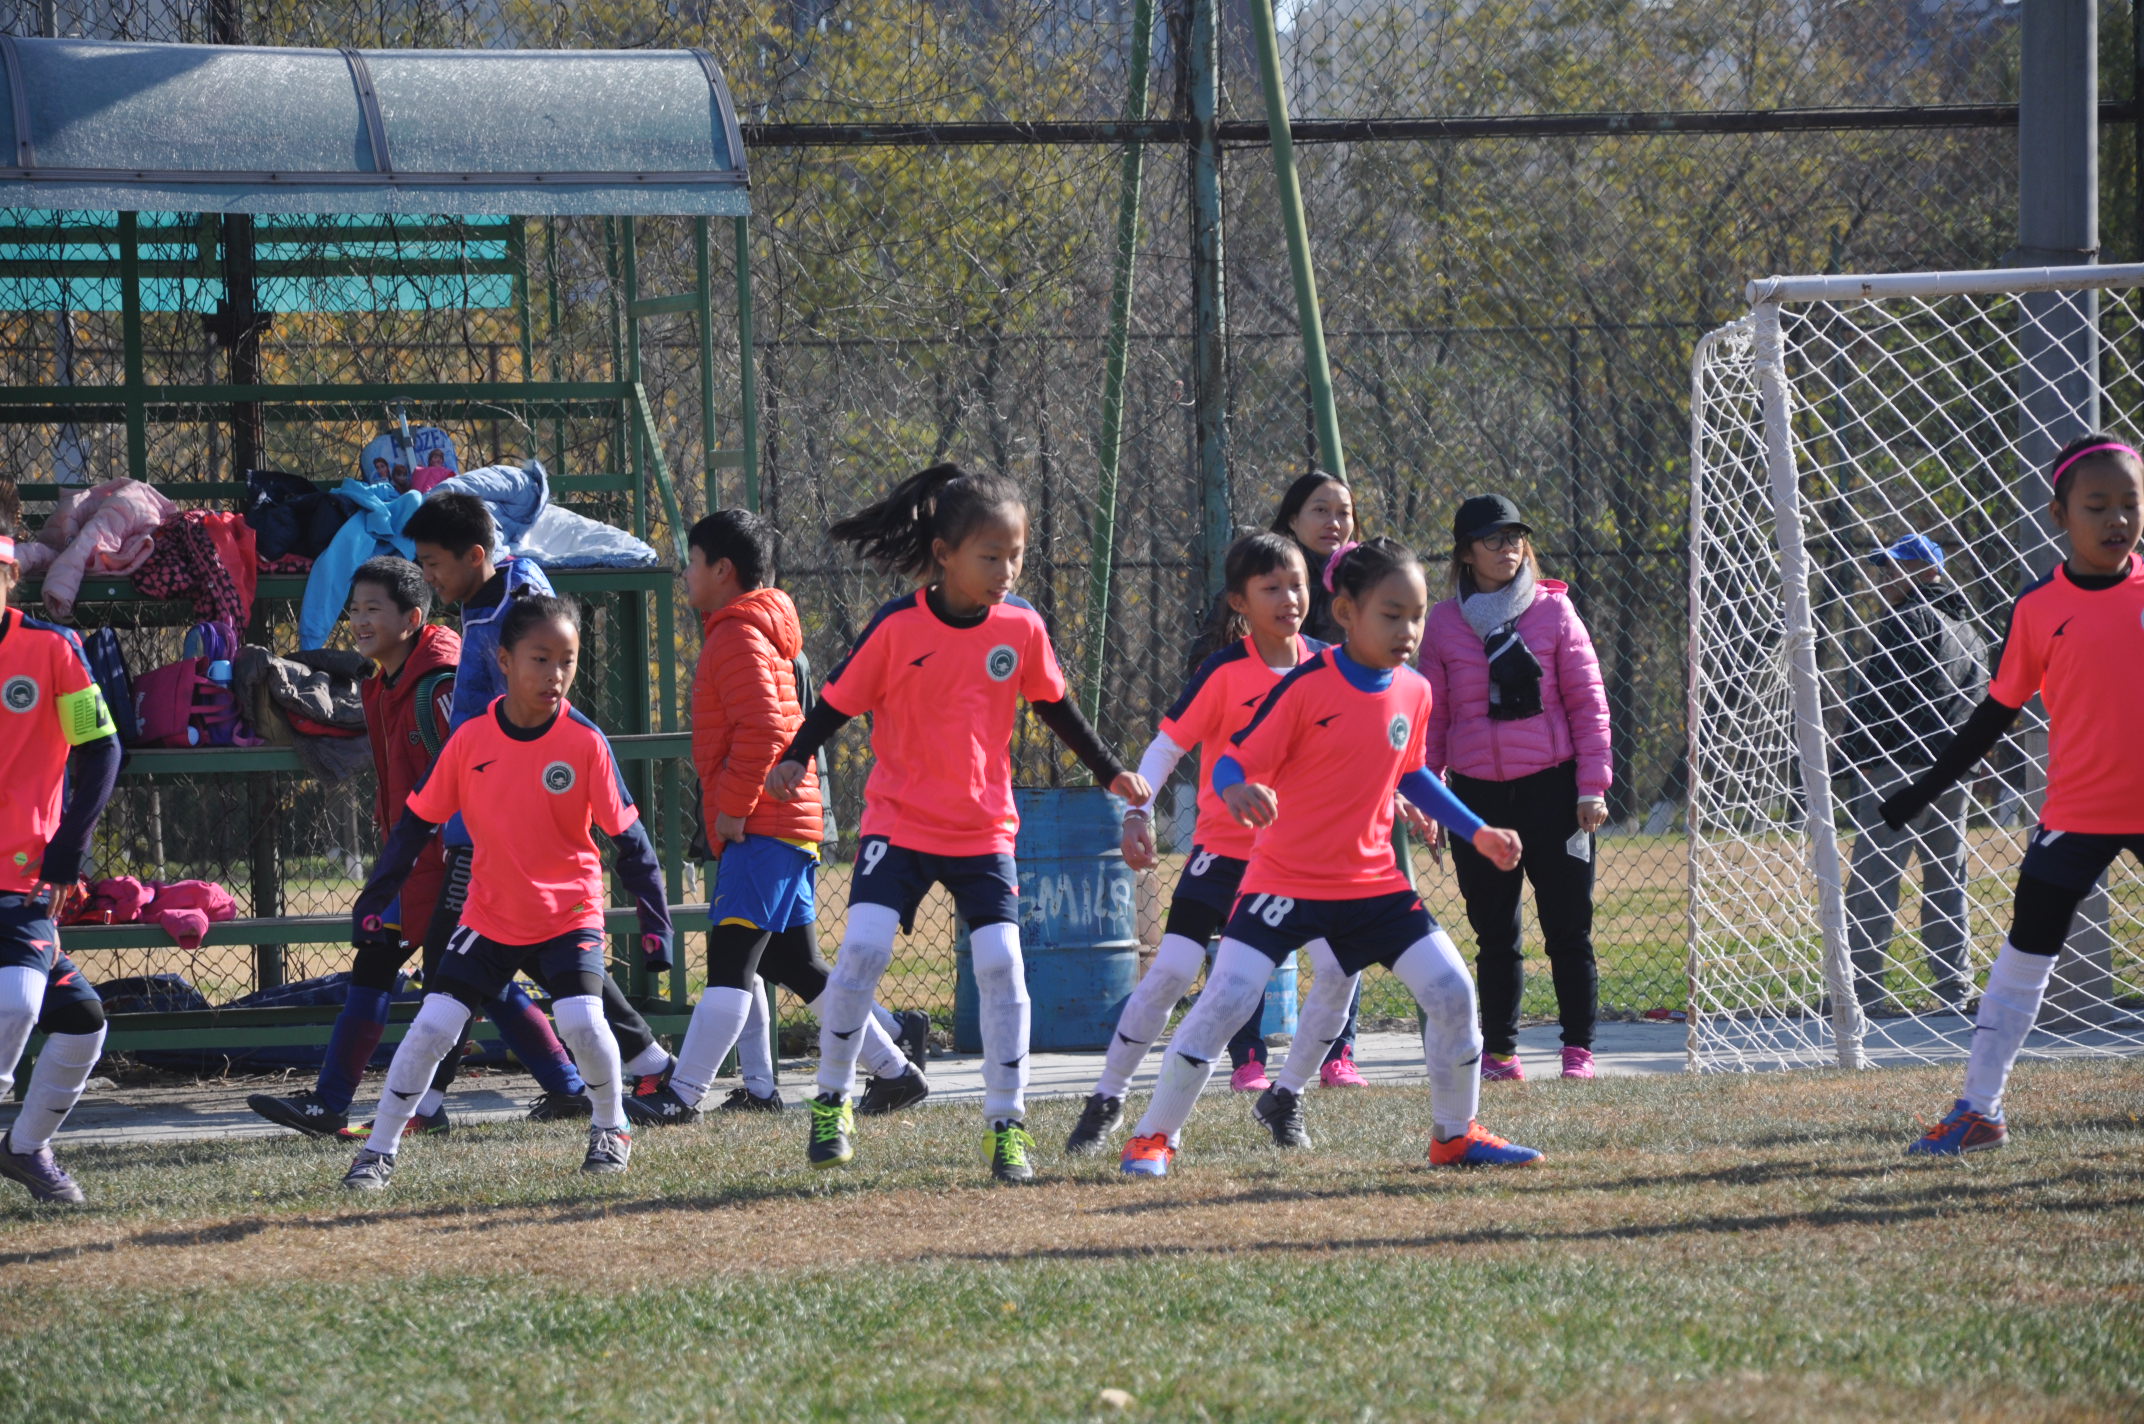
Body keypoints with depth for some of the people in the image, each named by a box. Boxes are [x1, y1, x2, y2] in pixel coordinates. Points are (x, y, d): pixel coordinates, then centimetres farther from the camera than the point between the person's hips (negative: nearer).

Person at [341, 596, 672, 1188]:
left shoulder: (585, 743, -12)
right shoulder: (470, 741, -8)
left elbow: (628, 838, -6)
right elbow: (417, 823, 2)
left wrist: (655, 919, -9)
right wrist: (374, 901, 0)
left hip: (570, 913, -2)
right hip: (489, 917, 2)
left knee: (581, 1020, -20)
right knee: (433, 1024, -7)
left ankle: (610, 1129, 9)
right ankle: (379, 1151, 5)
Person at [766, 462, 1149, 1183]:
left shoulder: (1021, 626, -2)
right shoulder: (898, 627, -11)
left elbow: (1055, 708, 14)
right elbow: (839, 700, -3)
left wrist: (1111, 772, 17)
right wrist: (794, 759, -18)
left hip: (984, 830, 2)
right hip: (899, 820, -2)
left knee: (1001, 961, -9)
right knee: (864, 945, -17)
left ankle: (1007, 1125, 2)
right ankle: (832, 1102, 1)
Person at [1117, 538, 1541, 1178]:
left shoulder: (1414, 693, 2)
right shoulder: (1306, 686, -15)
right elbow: (1233, 763, -14)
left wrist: (1477, 832, 19)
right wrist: (1237, 791, -38)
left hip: (1373, 880, 5)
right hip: (1285, 879, -5)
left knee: (1451, 991, -4)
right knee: (1225, 998, -15)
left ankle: (1456, 1135, 17)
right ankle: (1154, 1136, 0)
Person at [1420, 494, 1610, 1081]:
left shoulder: (1553, 611, 2)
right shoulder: (1443, 624, 6)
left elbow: (1588, 703, 3)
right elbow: (1432, 718, 10)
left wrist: (1592, 787, -4)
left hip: (1551, 786, -1)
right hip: (1477, 791, 2)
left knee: (1568, 927, 0)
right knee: (1494, 933, 7)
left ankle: (1579, 1048, 7)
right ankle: (1498, 1051, 15)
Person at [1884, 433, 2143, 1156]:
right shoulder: (2040, 608, -3)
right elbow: (1996, 713, 6)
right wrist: (1926, 788, 7)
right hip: (2076, 812, -1)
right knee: (2023, 958, 2)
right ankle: (1978, 1109, 9)